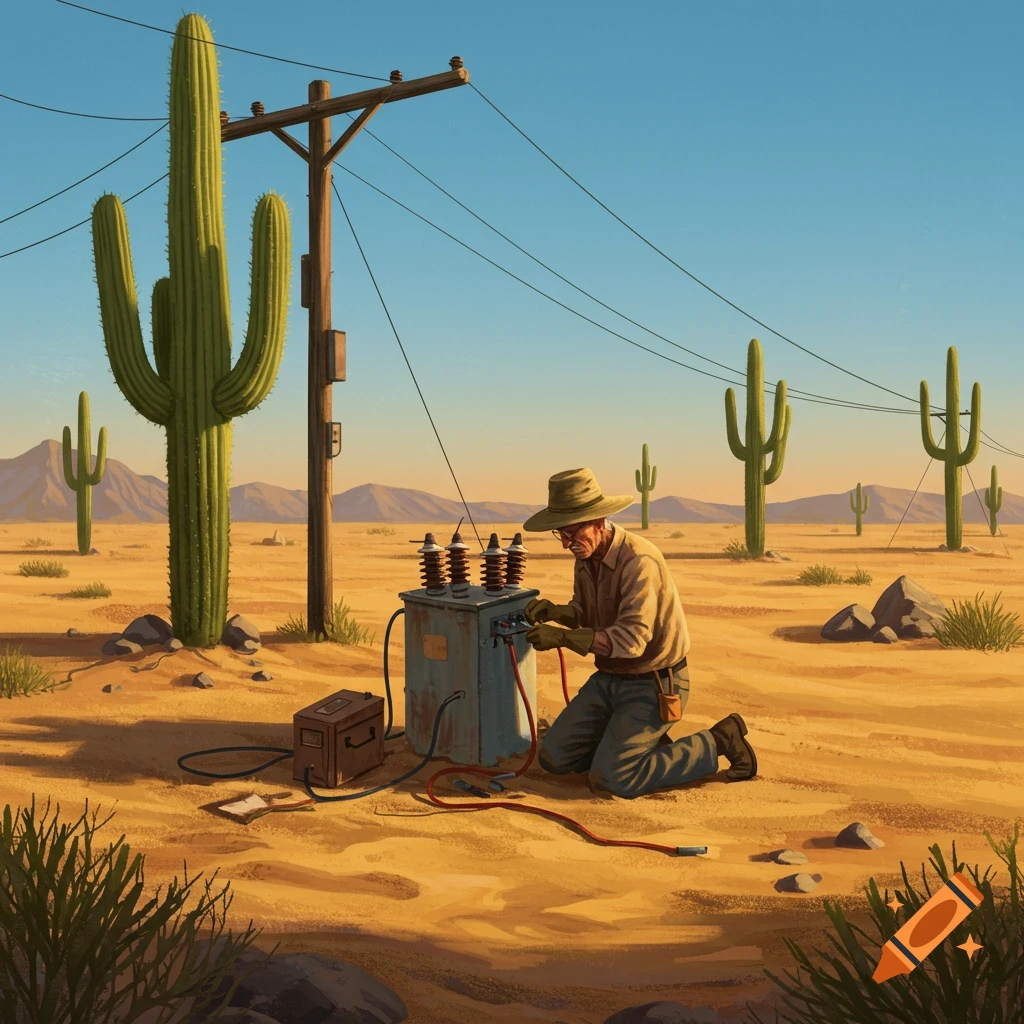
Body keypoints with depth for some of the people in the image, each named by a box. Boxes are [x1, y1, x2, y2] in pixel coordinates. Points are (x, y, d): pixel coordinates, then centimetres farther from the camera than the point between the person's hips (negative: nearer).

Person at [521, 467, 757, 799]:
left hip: (653, 685, -8)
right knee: (553, 758, 2)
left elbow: (631, 638, -32)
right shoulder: (587, 556, 1)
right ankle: (644, 743, 19)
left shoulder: (638, 560, -26)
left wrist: (563, 637, -37)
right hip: (608, 678, 8)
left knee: (608, 779, -16)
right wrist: (552, 611, -9)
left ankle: (717, 742, 0)